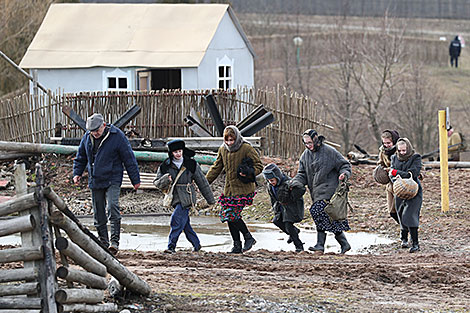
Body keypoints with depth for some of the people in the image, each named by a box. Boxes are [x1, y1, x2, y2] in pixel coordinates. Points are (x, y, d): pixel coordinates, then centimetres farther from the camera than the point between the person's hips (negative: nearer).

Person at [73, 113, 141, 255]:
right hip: (95, 182, 5)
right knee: (99, 214, 6)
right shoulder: (87, 137, 5)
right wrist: (77, 173, 8)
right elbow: (81, 157, 21)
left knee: (112, 207, -22)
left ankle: (114, 241, -24)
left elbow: (129, 158, -5)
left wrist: (135, 179, -3)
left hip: (112, 180, -5)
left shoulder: (117, 136, -10)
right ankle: (103, 242, 15)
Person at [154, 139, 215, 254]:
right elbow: (157, 183, 7)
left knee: (176, 220, -15)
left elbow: (202, 182, 8)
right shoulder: (166, 166, 5)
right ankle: (196, 244, 23)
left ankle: (171, 246, -14)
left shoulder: (191, 164, 1)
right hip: (175, 197, 4)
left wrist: (210, 199, 12)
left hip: (186, 197, -4)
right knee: (185, 223, 6)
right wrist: (166, 180, -17)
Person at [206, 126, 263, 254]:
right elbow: (216, 168, 18)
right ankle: (237, 246, 11)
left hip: (243, 189, -6)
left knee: (233, 215, -16)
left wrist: (248, 174, -24)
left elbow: (259, 166, -5)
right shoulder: (222, 150, 9)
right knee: (228, 216, 2)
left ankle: (248, 237, 3)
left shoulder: (246, 149, -8)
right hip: (229, 189, 6)